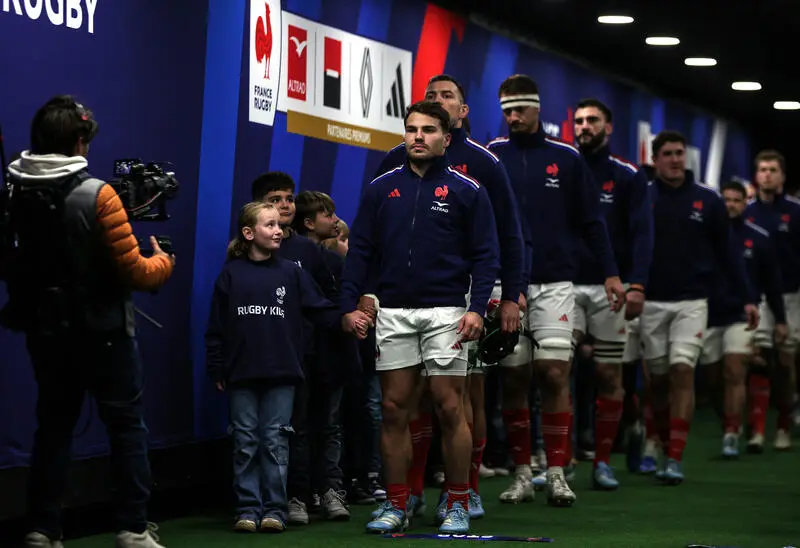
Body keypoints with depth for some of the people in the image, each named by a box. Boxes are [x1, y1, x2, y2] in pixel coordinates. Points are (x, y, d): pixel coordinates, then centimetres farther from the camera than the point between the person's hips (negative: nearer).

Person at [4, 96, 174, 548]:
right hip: (103, 332, -5)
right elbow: (132, 271, -16)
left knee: (53, 427, 13)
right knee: (128, 426, 6)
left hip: (45, 332, 5)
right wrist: (163, 263, 3)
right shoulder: (96, 197, -18)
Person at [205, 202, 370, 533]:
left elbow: (319, 308, 3)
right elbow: (216, 328, 4)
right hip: (241, 373, 0)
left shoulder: (290, 272, 7)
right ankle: (248, 509, 9)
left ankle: (275, 509, 7)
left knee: (276, 441, 2)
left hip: (281, 373, 0)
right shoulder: (231, 275, 4)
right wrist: (216, 370, 1)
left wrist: (346, 320, -14)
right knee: (245, 442, 3)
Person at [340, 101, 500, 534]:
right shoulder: (381, 189, 8)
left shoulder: (467, 191, 2)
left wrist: (477, 308, -10)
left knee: (450, 408, -3)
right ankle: (395, 505, 11)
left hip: (445, 312, -2)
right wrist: (350, 304, 0)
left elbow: (485, 255, 1)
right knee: (394, 410, 4)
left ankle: (458, 504, 7)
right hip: (393, 312, 3)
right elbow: (361, 250, 10)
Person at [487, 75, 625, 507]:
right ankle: (521, 475, 10)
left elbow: (590, 221, 9)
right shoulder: (491, 156, 5)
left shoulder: (566, 159, 7)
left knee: (555, 373, -8)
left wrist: (610, 272, 3)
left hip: (554, 283, 0)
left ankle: (557, 473, -3)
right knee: (513, 378, 3)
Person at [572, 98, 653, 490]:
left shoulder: (628, 176, 5)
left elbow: (642, 233, -1)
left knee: (610, 375, 2)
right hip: (566, 285, 1)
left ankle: (602, 462, 11)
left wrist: (636, 285, -13)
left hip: (610, 288, -1)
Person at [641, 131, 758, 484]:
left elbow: (726, 253, 7)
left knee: (682, 371, -13)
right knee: (658, 379, 6)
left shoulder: (707, 201, 3)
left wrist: (746, 298, 2)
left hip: (691, 301, -1)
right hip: (651, 302, 1)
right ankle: (665, 450, 21)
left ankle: (675, 459, -12)